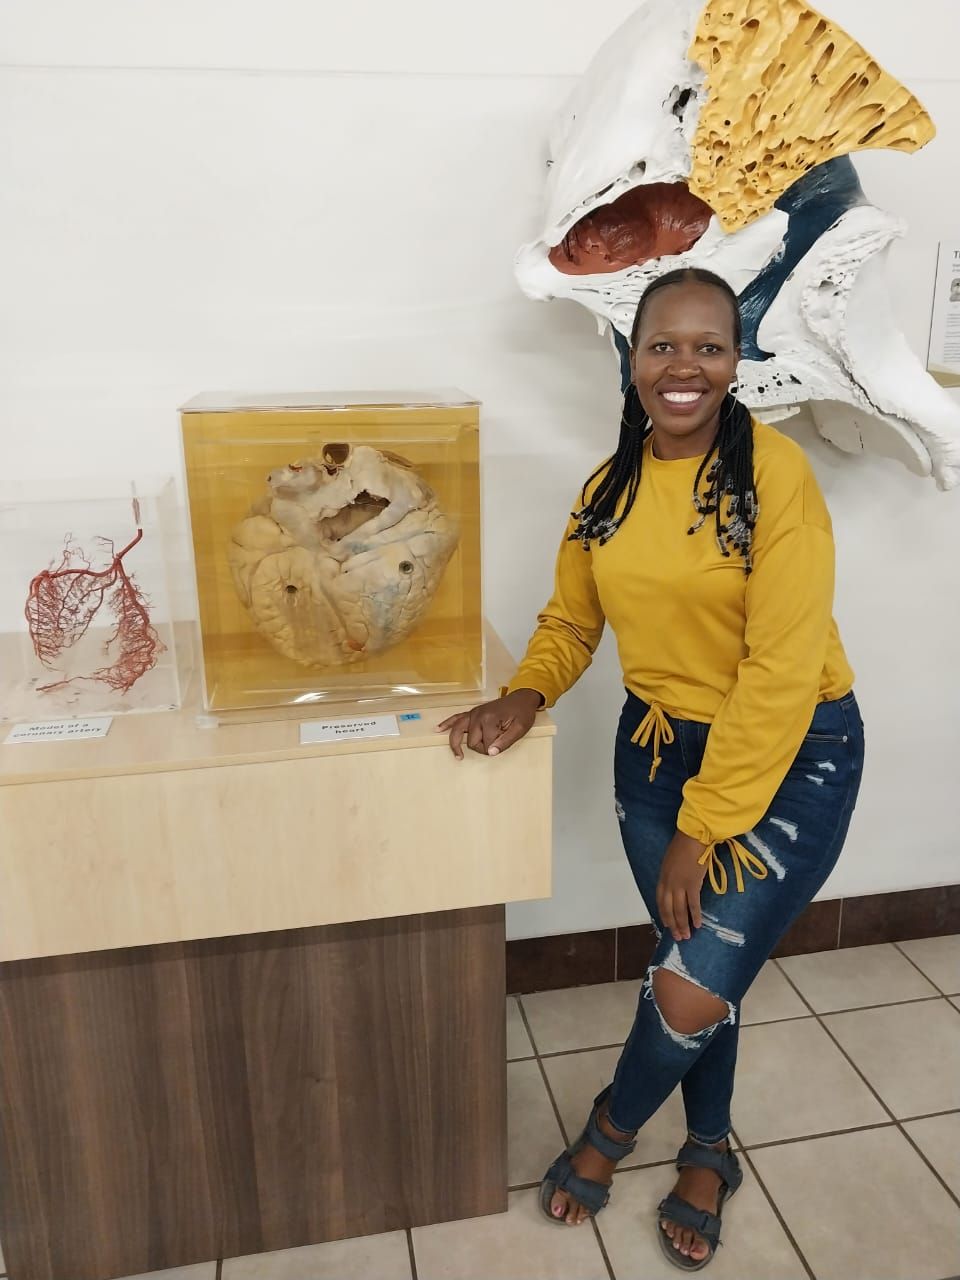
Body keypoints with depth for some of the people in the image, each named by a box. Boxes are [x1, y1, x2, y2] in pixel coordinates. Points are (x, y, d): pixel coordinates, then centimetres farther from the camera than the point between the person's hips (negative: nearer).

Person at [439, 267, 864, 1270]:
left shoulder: (775, 474, -18)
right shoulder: (610, 487, 1)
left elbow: (782, 673, -21)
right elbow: (570, 619, 11)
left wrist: (702, 828, -18)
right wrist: (526, 695, -11)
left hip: (789, 757, -4)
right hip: (657, 746, 5)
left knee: (694, 991, -6)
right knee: (694, 965, 16)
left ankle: (614, 1123, 30)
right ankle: (709, 1154, 45)